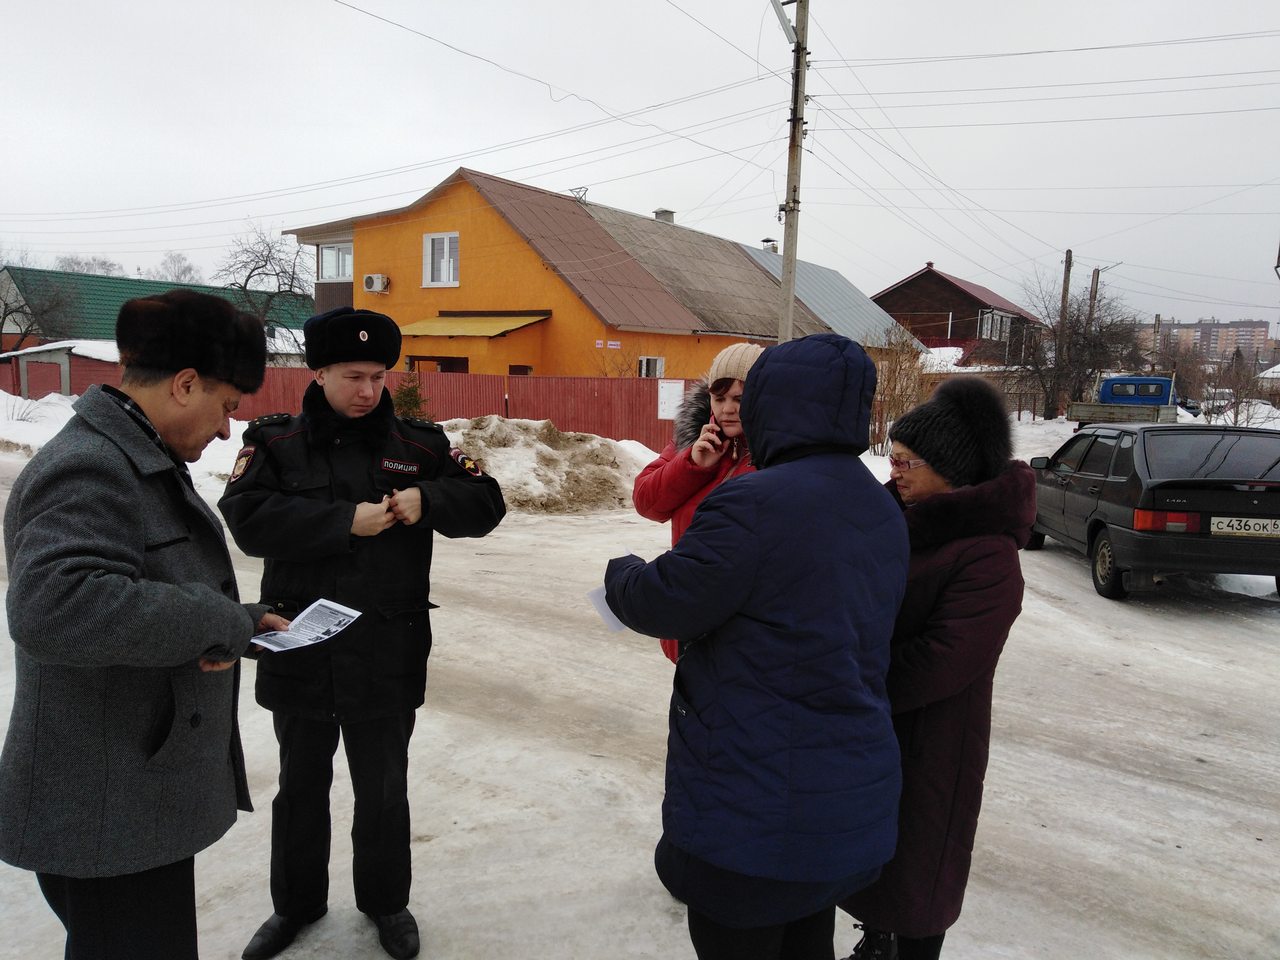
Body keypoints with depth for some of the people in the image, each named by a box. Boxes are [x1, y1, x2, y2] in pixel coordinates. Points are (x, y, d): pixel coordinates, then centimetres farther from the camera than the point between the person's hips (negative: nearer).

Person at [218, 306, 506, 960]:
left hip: (389, 654, 0)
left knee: (383, 788, 16)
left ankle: (386, 900, 39)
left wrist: (427, 499, -18)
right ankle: (296, 903, 42)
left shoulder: (419, 442, 0)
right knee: (301, 785, 19)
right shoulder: (274, 441, -3)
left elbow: (486, 504, 0)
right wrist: (345, 520, -22)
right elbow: (247, 519, -17)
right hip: (299, 648, 0)